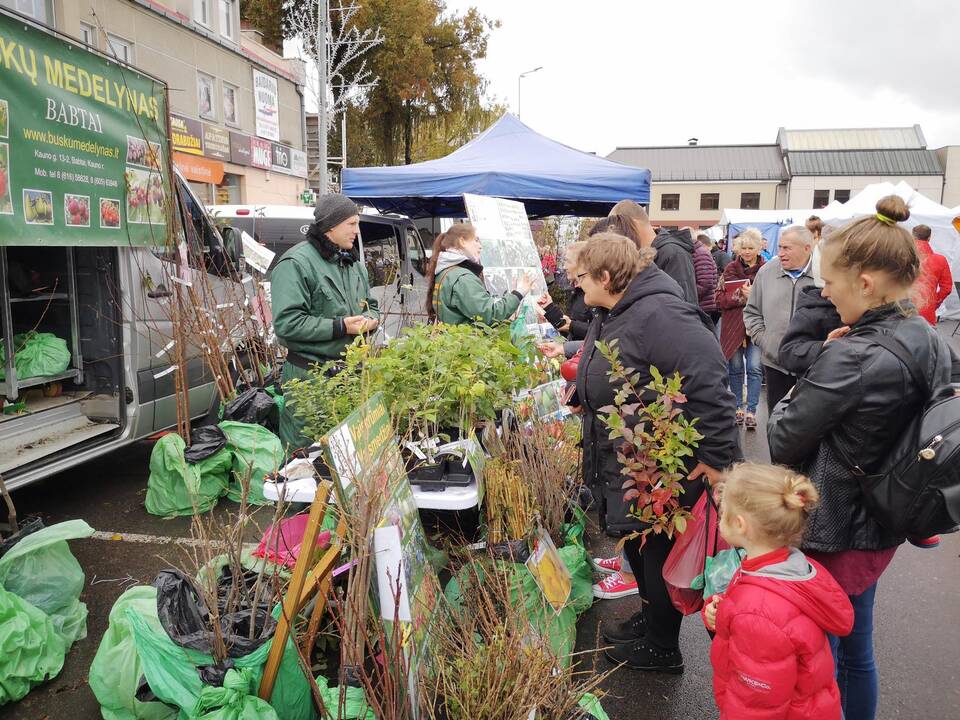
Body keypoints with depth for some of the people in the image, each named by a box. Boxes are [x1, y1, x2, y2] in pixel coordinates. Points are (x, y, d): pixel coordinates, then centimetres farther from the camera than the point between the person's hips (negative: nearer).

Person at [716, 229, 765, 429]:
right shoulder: (730, 269, 7)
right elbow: (720, 298, 1)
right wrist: (740, 296, -15)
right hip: (733, 326, 2)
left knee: (754, 368, -6)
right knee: (735, 367, 8)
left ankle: (751, 411, 2)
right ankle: (738, 407, 22)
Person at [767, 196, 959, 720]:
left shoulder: (850, 357, -27)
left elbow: (783, 443, -21)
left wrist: (786, 405, 0)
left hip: (830, 533, -8)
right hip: (881, 525, 8)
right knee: (856, 649, 25)